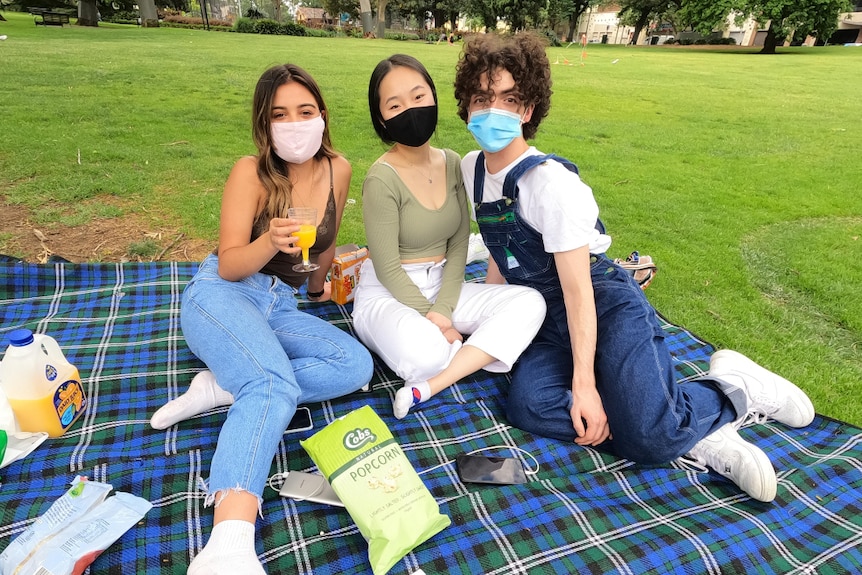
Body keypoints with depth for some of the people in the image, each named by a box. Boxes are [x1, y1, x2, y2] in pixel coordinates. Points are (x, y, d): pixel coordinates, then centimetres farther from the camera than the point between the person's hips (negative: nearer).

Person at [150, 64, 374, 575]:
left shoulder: (338, 169, 1)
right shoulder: (251, 172, -9)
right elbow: (229, 266, -11)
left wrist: (317, 286, 32)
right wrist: (269, 243, -31)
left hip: (281, 306, 5)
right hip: (222, 294, -5)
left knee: (356, 366, -20)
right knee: (276, 384, -35)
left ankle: (223, 387, -18)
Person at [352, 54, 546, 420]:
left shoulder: (452, 163, -1)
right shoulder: (382, 179, -19)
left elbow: (458, 246, -2)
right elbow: (388, 270, -16)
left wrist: (443, 309, -14)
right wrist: (434, 320, -15)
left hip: (441, 287, 7)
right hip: (387, 294, -6)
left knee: (529, 302, -13)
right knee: (423, 354, -38)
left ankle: (429, 387, -20)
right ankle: (472, 354, -1)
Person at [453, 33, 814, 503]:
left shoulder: (548, 182, -19)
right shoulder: (472, 169, 3)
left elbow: (578, 288, -20)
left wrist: (584, 383, -19)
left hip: (607, 306, -7)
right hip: (550, 321, 7)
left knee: (647, 437, -25)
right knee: (527, 406, -24)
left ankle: (733, 388, 8)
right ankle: (692, 436, -12)